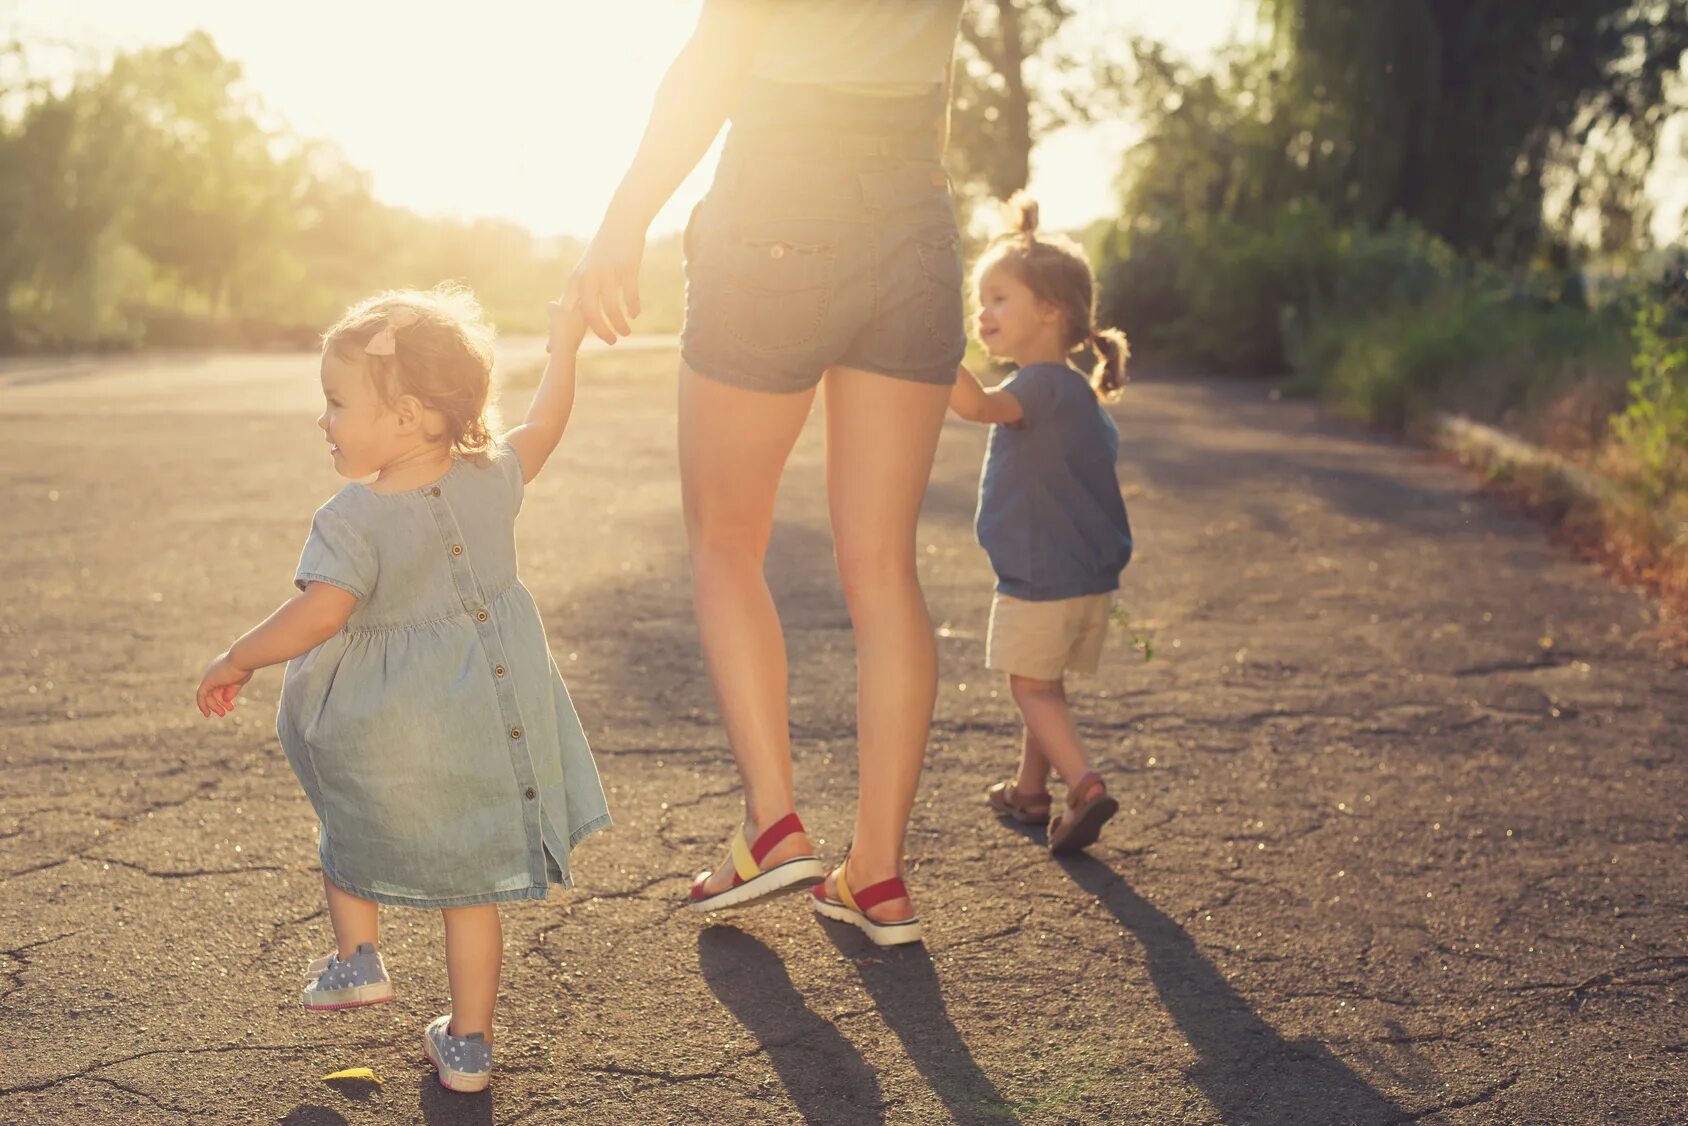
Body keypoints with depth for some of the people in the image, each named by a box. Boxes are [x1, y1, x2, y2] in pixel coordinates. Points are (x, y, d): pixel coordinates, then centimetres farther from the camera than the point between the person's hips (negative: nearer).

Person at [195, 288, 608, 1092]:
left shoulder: (353, 519, -19)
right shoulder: (491, 479, -5)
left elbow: (317, 614, -26)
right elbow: (541, 429, 12)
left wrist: (235, 661, -12)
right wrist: (562, 349, 26)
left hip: (385, 735, -4)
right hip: (489, 718, 4)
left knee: (351, 827, 30)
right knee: (470, 884, 12)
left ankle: (357, 956, 28)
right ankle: (468, 1045, 19)